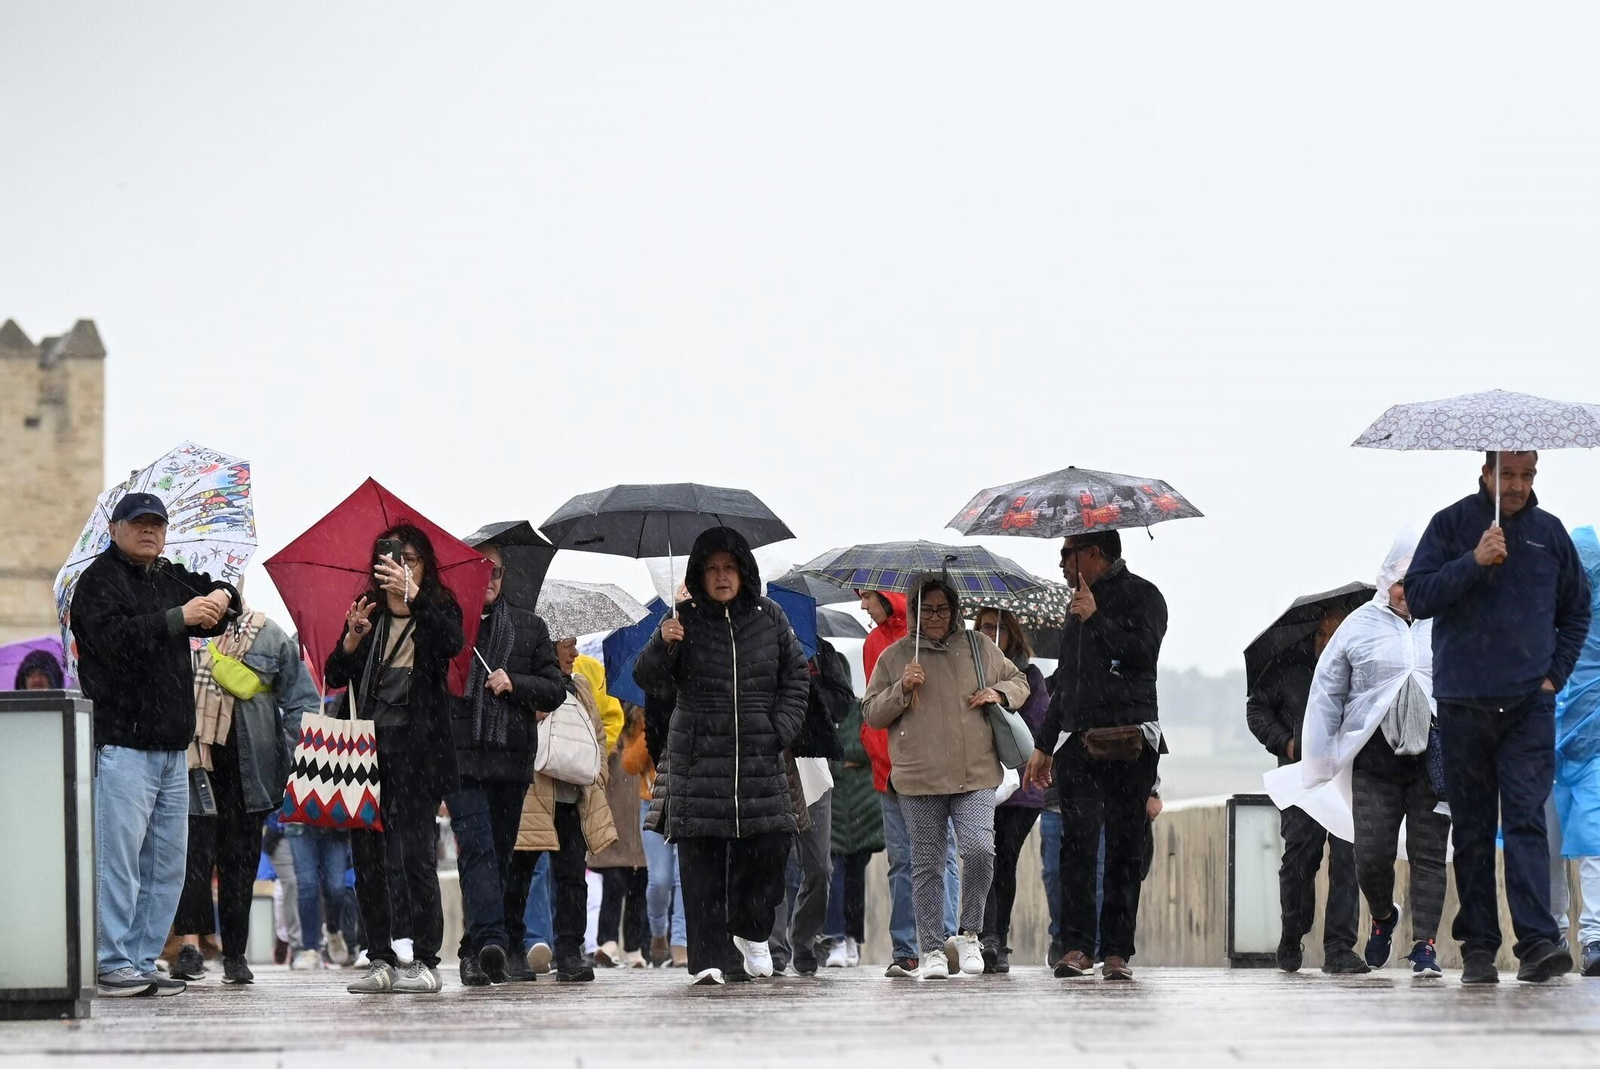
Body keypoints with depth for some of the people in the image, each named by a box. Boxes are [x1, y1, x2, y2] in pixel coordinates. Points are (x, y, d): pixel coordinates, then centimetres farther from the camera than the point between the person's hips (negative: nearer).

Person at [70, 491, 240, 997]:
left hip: (172, 745, 8)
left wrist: (220, 597, -1)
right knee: (119, 856, -11)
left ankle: (142, 961, 13)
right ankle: (112, 965, -10)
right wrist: (179, 617, -25)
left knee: (167, 863, 9)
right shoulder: (100, 580, -4)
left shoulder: (172, 578, 18)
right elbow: (114, 637, -19)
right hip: (121, 742, -8)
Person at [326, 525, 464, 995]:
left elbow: (453, 642, -19)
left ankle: (425, 961, -6)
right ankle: (380, 960, 7)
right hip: (367, 744, 4)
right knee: (366, 854, 2)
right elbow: (334, 677, 6)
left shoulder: (436, 609, 4)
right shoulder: (369, 613, 13)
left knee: (417, 853, -9)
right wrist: (352, 638, -13)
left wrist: (413, 595, -31)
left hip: (416, 745, -4)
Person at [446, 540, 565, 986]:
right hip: (461, 756, -4)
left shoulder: (529, 627, 15)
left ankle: (477, 951, 15)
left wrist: (515, 683, -4)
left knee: (499, 854, 7)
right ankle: (491, 941, -29)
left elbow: (554, 691, 12)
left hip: (512, 760, 4)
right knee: (476, 848, -17)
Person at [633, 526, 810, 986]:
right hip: (698, 756, -2)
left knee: (768, 845, -4)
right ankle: (709, 957, -5)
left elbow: (796, 676, 15)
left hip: (760, 756, 2)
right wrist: (663, 645, -23)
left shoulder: (770, 618, 8)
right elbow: (651, 682, -3)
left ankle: (752, 931, 21)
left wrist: (782, 728, 3)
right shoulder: (685, 620, 2)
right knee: (702, 859, -6)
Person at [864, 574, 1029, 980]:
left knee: (979, 848, -16)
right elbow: (871, 714, 8)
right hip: (919, 778, 0)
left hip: (975, 775, 0)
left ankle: (969, 933, 3)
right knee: (927, 864, 3)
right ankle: (931, 949, 10)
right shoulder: (894, 657, 8)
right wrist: (902, 689, -8)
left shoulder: (979, 648, 10)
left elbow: (1019, 681, 22)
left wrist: (1000, 693, 1)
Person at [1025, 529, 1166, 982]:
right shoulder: (1079, 608, 24)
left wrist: (1096, 617, -10)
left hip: (1129, 745, -6)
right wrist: (1043, 745, 28)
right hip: (1081, 743, 6)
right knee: (1077, 843, -8)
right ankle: (1076, 945, -10)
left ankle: (1116, 951, -2)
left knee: (1124, 849, -3)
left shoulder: (1141, 595, 2)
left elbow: (1143, 649, -16)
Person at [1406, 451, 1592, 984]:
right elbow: (1418, 596, -6)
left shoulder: (1550, 532, 10)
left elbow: (1577, 610, 20)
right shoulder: (1452, 524, 3)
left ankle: (1538, 941, -19)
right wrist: (1474, 562, -17)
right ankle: (1477, 947, 8)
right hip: (1463, 704, 0)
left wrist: (1555, 674, 9)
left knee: (1526, 819, -11)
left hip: (1530, 705, 0)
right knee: (1472, 829, 4)